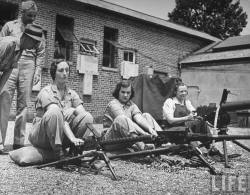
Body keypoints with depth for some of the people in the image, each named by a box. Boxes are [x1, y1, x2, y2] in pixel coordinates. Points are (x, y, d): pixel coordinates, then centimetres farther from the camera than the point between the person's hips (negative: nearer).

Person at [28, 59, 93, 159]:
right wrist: (72, 138, -38)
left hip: (63, 135, 5)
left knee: (88, 116, -17)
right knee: (54, 112, -34)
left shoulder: (72, 94, 8)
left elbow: (83, 113, -6)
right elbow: (58, 117, -26)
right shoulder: (46, 92, -11)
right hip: (40, 137, -5)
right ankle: (58, 153, -25)